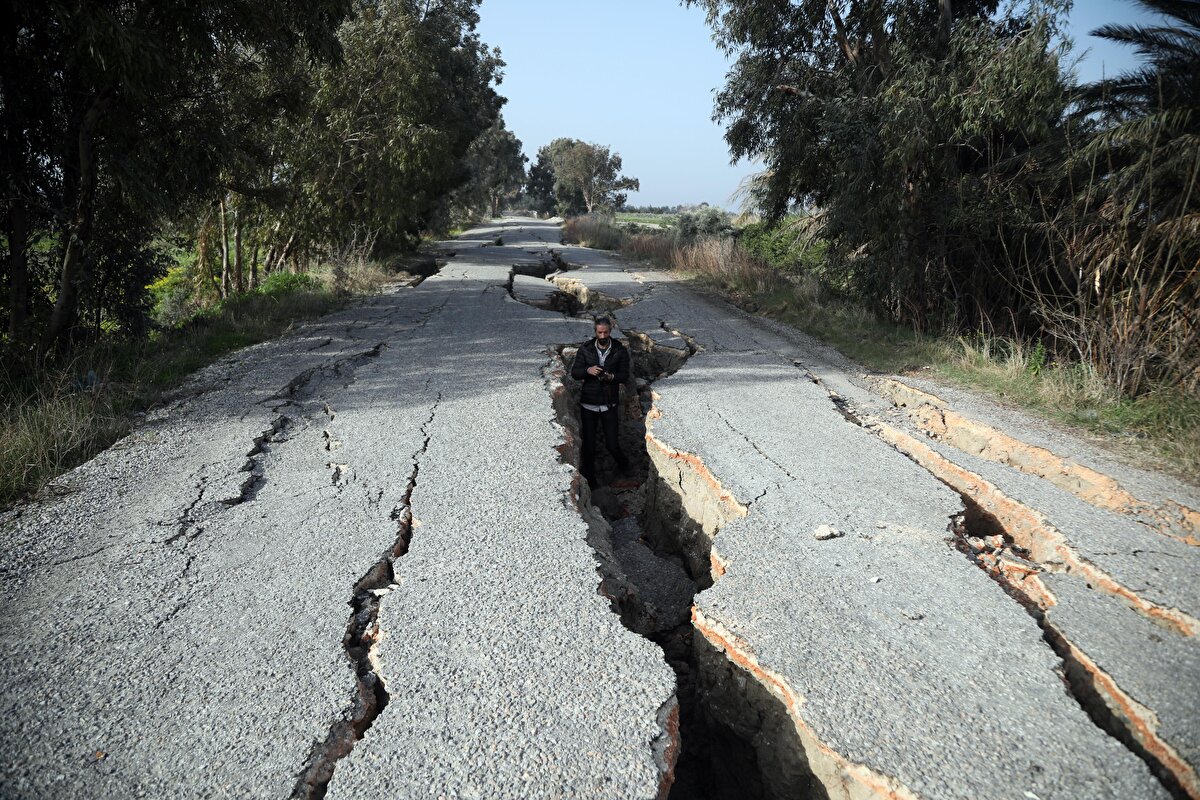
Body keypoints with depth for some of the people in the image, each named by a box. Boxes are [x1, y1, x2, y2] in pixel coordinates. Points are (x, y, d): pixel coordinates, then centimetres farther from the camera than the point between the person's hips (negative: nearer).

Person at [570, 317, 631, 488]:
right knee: (588, 445, 6)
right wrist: (588, 370, -25)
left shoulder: (620, 351, -4)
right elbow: (574, 372, -3)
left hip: (609, 404, -1)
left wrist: (611, 376, -23)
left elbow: (625, 375, -2)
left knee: (612, 444, 1)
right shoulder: (585, 349, -3)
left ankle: (622, 463, 35)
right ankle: (589, 479, 26)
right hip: (588, 404, 1)